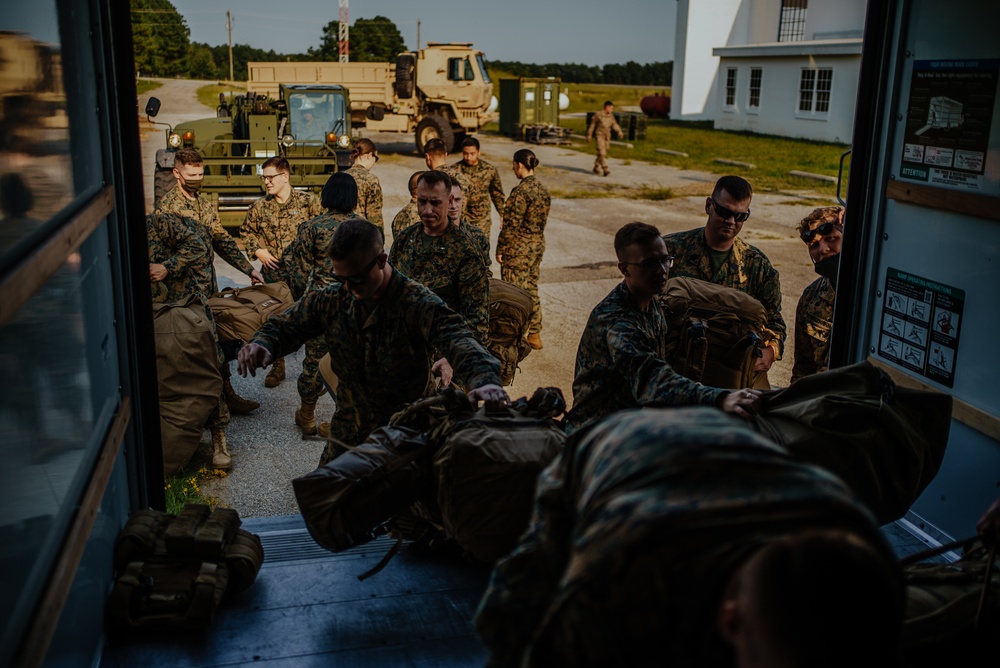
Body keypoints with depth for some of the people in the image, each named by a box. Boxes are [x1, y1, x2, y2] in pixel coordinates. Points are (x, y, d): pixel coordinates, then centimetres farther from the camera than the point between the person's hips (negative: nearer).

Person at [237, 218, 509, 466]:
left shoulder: (417, 303, -23)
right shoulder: (332, 299, -6)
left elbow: (456, 338, -39)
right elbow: (285, 326, 3)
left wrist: (483, 379, -61)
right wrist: (262, 343, -23)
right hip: (349, 432, 5)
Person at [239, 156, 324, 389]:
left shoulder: (308, 201, -6)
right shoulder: (260, 207, 2)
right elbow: (246, 231, 16)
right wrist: (257, 250, 1)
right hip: (273, 272, 3)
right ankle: (277, 366, 23)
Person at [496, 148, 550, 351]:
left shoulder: (521, 191, -20)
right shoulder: (544, 190, 5)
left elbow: (511, 225, -19)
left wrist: (500, 249, -11)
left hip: (518, 248, -8)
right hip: (538, 245, 8)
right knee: (531, 290, 16)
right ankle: (534, 335, 23)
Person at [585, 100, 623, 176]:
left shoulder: (611, 115, 8)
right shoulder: (598, 114, -7)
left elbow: (614, 124, -1)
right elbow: (592, 125, 0)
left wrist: (619, 131, -19)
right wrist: (589, 136, 2)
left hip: (607, 137, 6)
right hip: (599, 136, -6)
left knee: (604, 154, 11)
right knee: (601, 153, -17)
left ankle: (596, 168, 27)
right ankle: (605, 169, -26)